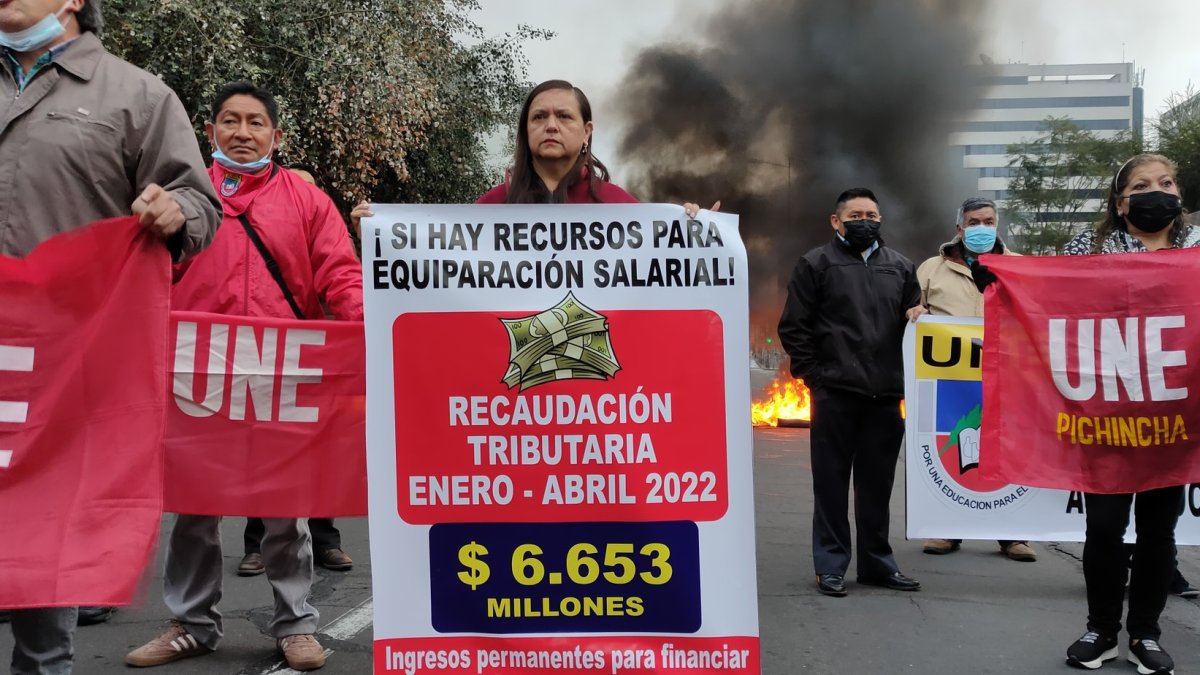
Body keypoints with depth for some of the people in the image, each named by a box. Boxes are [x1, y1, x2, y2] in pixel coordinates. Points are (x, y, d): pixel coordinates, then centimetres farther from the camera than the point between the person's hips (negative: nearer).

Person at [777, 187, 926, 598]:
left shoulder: (900, 266, 16)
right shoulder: (816, 264, 3)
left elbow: (913, 319, 22)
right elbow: (793, 327, -1)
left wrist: (918, 318, -1)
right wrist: (813, 373, -7)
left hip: (886, 393, 4)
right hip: (834, 392, -4)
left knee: (877, 483, 11)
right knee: (832, 482, 3)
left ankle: (877, 562, 23)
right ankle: (830, 566, 12)